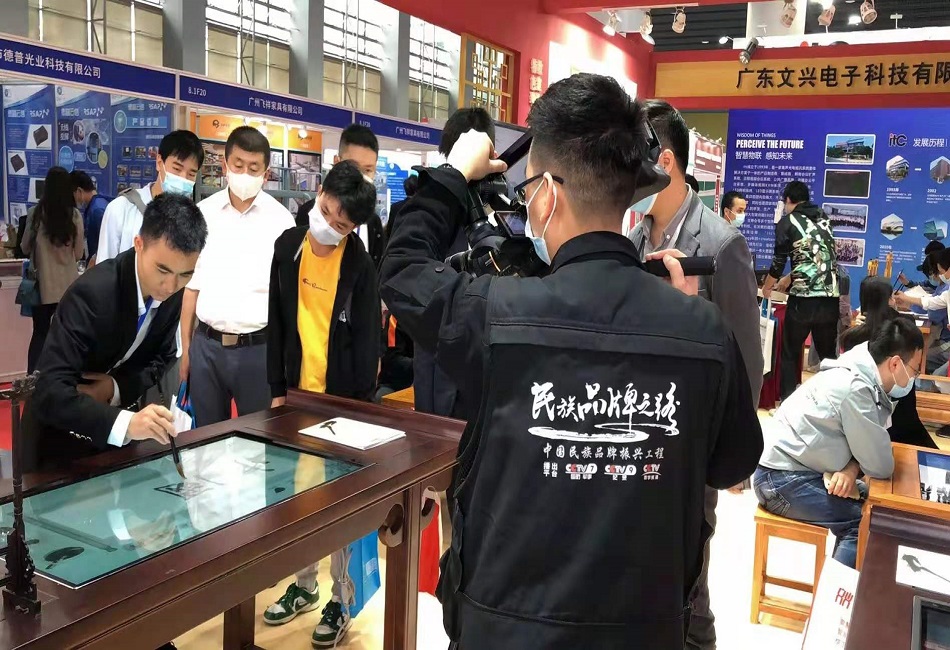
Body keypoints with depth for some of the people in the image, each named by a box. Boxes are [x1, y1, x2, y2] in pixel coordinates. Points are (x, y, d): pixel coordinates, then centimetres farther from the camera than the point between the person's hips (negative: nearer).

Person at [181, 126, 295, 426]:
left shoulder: (280, 219, -3)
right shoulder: (203, 213, 4)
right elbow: (191, 284, 8)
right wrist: (185, 346, 7)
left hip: (259, 347, -2)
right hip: (207, 345, 2)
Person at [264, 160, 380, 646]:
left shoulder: (360, 268, -11)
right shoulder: (288, 246, 0)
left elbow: (367, 343, -9)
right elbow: (277, 321, 5)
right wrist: (277, 389, 4)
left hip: (342, 399, -4)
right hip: (297, 393, 4)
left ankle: (341, 599, 20)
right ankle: (304, 585, 32)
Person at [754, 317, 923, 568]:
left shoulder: (861, 376, 5)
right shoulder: (854, 388, -23)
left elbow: (865, 444, 8)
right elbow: (881, 466, -18)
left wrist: (851, 468, -11)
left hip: (798, 470, 10)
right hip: (781, 480, -10)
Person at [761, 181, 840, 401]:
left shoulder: (787, 222, 2)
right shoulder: (824, 218, 16)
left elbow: (779, 261, 3)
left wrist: (767, 287, 22)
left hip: (803, 299, -4)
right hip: (831, 298, 4)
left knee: (790, 354, 9)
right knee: (828, 355, 15)